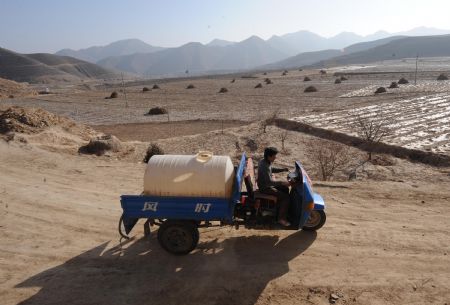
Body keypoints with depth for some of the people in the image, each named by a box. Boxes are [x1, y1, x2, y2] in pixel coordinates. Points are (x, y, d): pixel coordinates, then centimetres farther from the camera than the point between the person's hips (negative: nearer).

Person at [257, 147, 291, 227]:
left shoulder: (265, 161, 0)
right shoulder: (264, 166, -30)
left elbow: (271, 170, 19)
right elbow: (269, 181, -33)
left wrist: (282, 170, 7)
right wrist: (282, 183, -32)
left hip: (266, 183, 10)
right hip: (265, 187, -10)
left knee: (285, 189, 20)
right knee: (286, 197, -13)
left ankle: (282, 207, 34)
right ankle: (281, 218, -6)